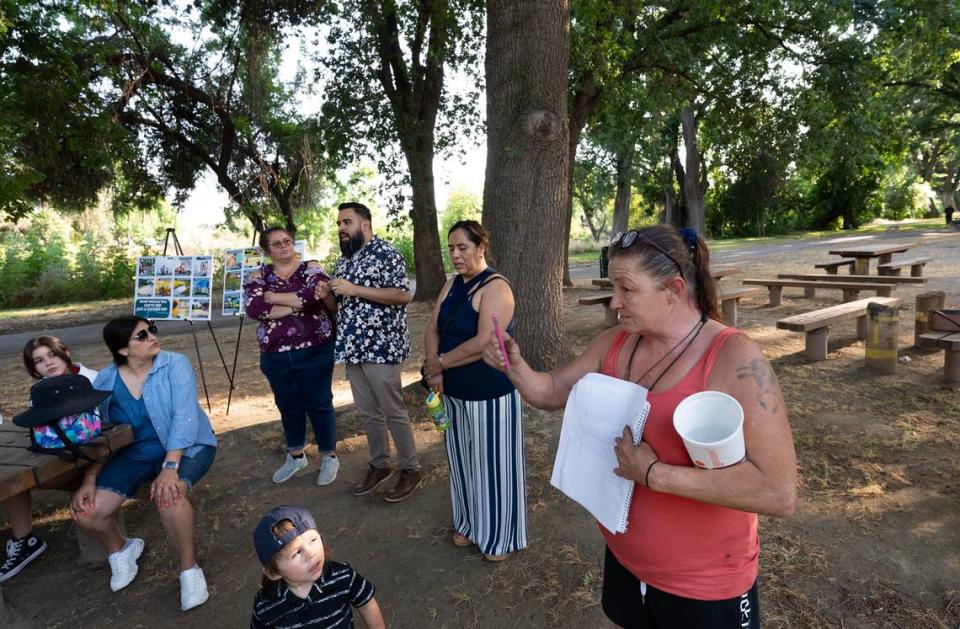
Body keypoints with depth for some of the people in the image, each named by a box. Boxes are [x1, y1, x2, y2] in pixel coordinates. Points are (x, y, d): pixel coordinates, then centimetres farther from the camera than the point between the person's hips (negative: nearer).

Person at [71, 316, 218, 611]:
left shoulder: (176, 364, -15)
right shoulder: (105, 381, -3)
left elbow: (184, 416, -23)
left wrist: (170, 468, -33)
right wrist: (88, 481, -13)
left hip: (185, 447, -4)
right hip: (135, 452, 4)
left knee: (167, 494, -35)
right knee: (85, 512, -14)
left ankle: (189, 568, -11)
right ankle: (120, 547, 22)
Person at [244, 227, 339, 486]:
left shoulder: (311, 269, 0)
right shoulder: (258, 277, 6)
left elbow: (315, 295, -21)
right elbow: (253, 308, -13)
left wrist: (273, 297, -12)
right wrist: (298, 304, -15)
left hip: (314, 352, -3)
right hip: (277, 356, 3)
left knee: (319, 404, 5)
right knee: (288, 407, 15)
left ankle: (329, 457, 23)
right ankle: (295, 456, 35)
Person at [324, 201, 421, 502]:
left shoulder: (386, 253, -9)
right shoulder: (343, 260, 16)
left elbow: (403, 295, -17)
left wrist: (355, 289, -19)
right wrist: (326, 294, -1)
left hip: (381, 348, -7)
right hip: (353, 348, 8)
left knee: (393, 413, 1)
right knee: (368, 413, 15)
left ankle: (411, 470, 15)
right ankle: (379, 465, 30)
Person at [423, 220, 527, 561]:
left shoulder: (495, 287, -17)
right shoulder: (452, 285, 7)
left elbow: (484, 342, -26)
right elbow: (433, 330, 5)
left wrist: (440, 363, -15)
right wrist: (434, 371, -11)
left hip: (491, 394, -7)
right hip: (454, 392, 7)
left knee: (493, 464, 8)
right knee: (463, 461, 20)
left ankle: (499, 536, 28)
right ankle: (469, 524, 41)